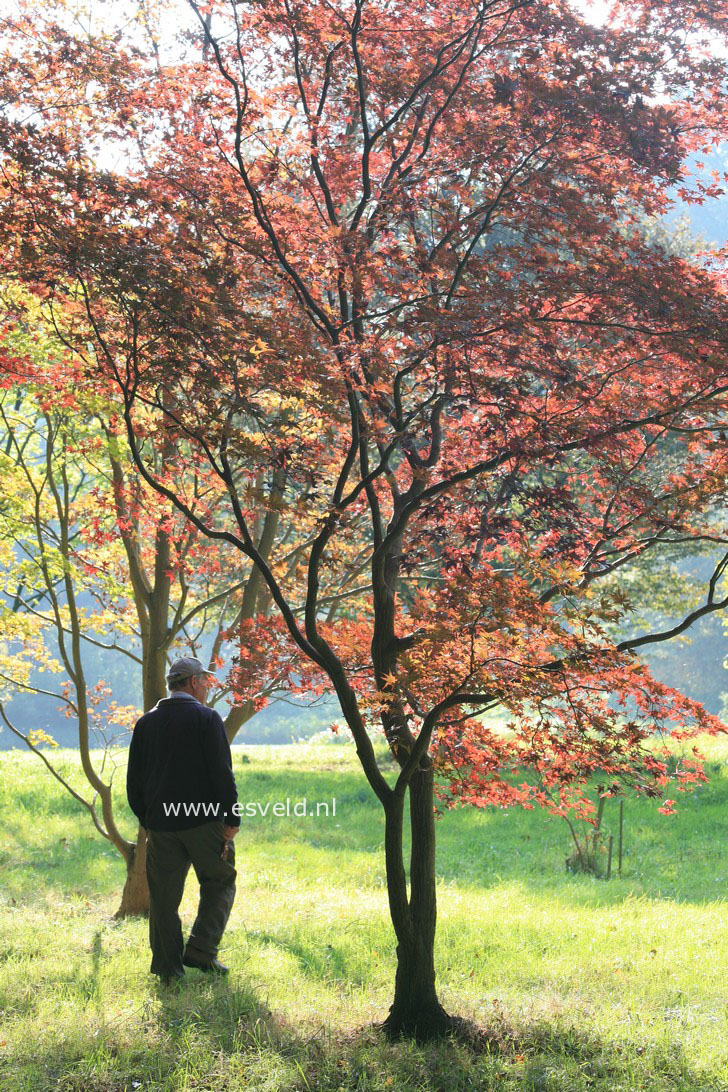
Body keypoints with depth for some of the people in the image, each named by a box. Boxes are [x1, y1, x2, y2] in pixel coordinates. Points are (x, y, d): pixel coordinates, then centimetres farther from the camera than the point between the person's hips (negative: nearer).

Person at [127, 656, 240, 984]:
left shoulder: (146, 723, 10)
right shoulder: (206, 718, -6)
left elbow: (133, 780, 13)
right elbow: (222, 773, -11)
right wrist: (232, 820, -8)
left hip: (160, 823, 4)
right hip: (204, 821, -4)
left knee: (164, 895, 8)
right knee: (219, 883, 11)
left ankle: (168, 967, 10)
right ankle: (200, 950, -1)